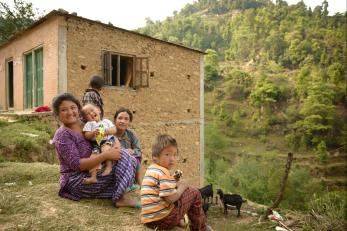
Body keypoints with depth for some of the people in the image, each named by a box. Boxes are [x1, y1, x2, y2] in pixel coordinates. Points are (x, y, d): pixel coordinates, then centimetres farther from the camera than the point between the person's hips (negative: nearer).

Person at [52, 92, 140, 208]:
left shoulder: (86, 125, 7)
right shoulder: (62, 135, -13)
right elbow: (76, 164, -22)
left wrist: (112, 149, -13)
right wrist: (105, 155, -29)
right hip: (75, 180, -7)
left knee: (130, 160, -6)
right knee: (122, 157, -21)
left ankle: (120, 194, -16)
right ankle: (121, 197, -19)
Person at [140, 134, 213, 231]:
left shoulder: (151, 169, 12)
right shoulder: (164, 173, -17)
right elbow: (170, 199, -21)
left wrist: (175, 184, 9)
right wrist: (182, 187, -5)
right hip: (163, 219, -9)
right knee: (194, 193, 3)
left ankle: (179, 222, 31)